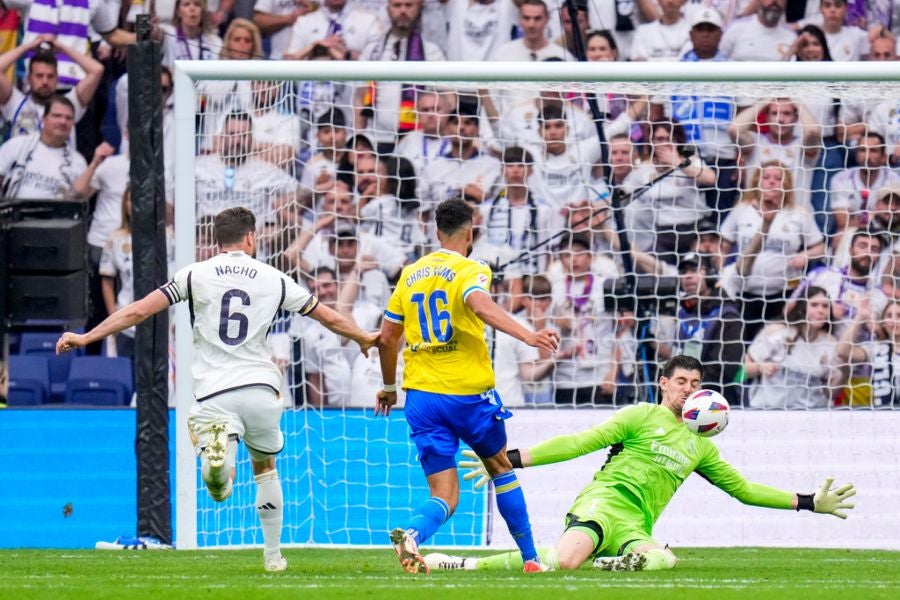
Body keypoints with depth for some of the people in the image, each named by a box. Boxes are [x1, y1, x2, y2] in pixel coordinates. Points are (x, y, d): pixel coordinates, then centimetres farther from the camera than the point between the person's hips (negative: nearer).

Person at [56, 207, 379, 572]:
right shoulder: (274, 279, 8)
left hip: (215, 394, -2)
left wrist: (86, 338, 5)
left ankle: (217, 451, -47)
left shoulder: (196, 275, 3)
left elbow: (138, 311, -2)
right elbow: (329, 318, 18)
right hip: (262, 388, 2)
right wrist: (364, 339, 37)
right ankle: (273, 555, 27)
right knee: (265, 467, 23)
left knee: (217, 471, -10)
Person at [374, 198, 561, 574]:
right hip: (468, 392, -4)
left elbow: (386, 338, 17)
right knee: (501, 468, 22)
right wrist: (528, 336, -39)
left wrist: (389, 387, 31)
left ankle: (412, 533, -31)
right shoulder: (469, 271, -5)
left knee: (445, 496, 2)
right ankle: (530, 558, 27)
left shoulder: (410, 275, 12)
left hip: (421, 395, 4)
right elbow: (481, 305, -28)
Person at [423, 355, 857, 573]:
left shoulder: (699, 447, 26)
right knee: (565, 560, -38)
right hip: (605, 500, -4)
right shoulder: (641, 417, 9)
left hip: (636, 526, 4)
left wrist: (809, 503, 30)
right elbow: (581, 443, 2)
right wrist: (515, 459, -8)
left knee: (662, 561, -37)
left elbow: (743, 489, 34)